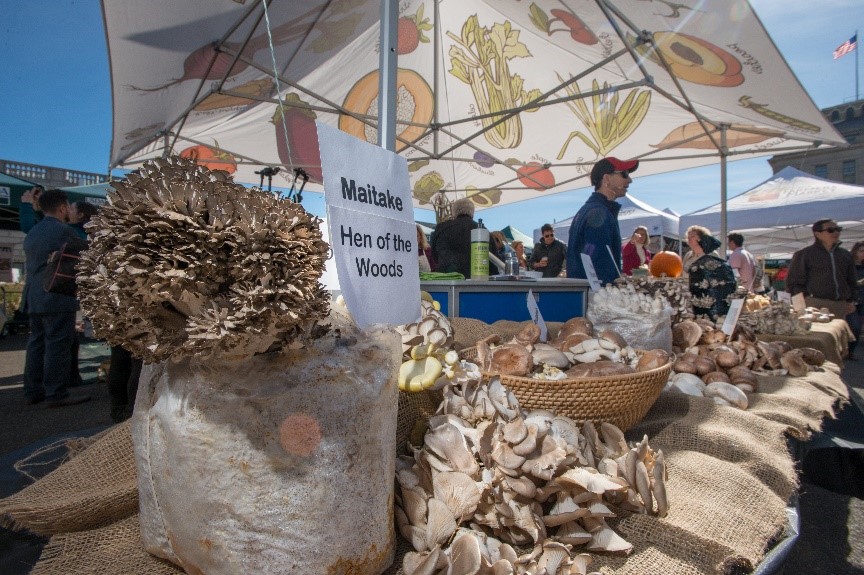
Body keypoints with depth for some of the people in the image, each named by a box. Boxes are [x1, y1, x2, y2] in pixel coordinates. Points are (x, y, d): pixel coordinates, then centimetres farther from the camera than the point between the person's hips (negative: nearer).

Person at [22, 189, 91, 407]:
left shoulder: (31, 234, 17)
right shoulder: (64, 231, -9)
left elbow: (30, 265, 22)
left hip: (35, 299, 8)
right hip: (59, 299, -8)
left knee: (37, 344, 12)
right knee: (58, 345, -7)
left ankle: (33, 391, 18)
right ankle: (56, 394, -5)